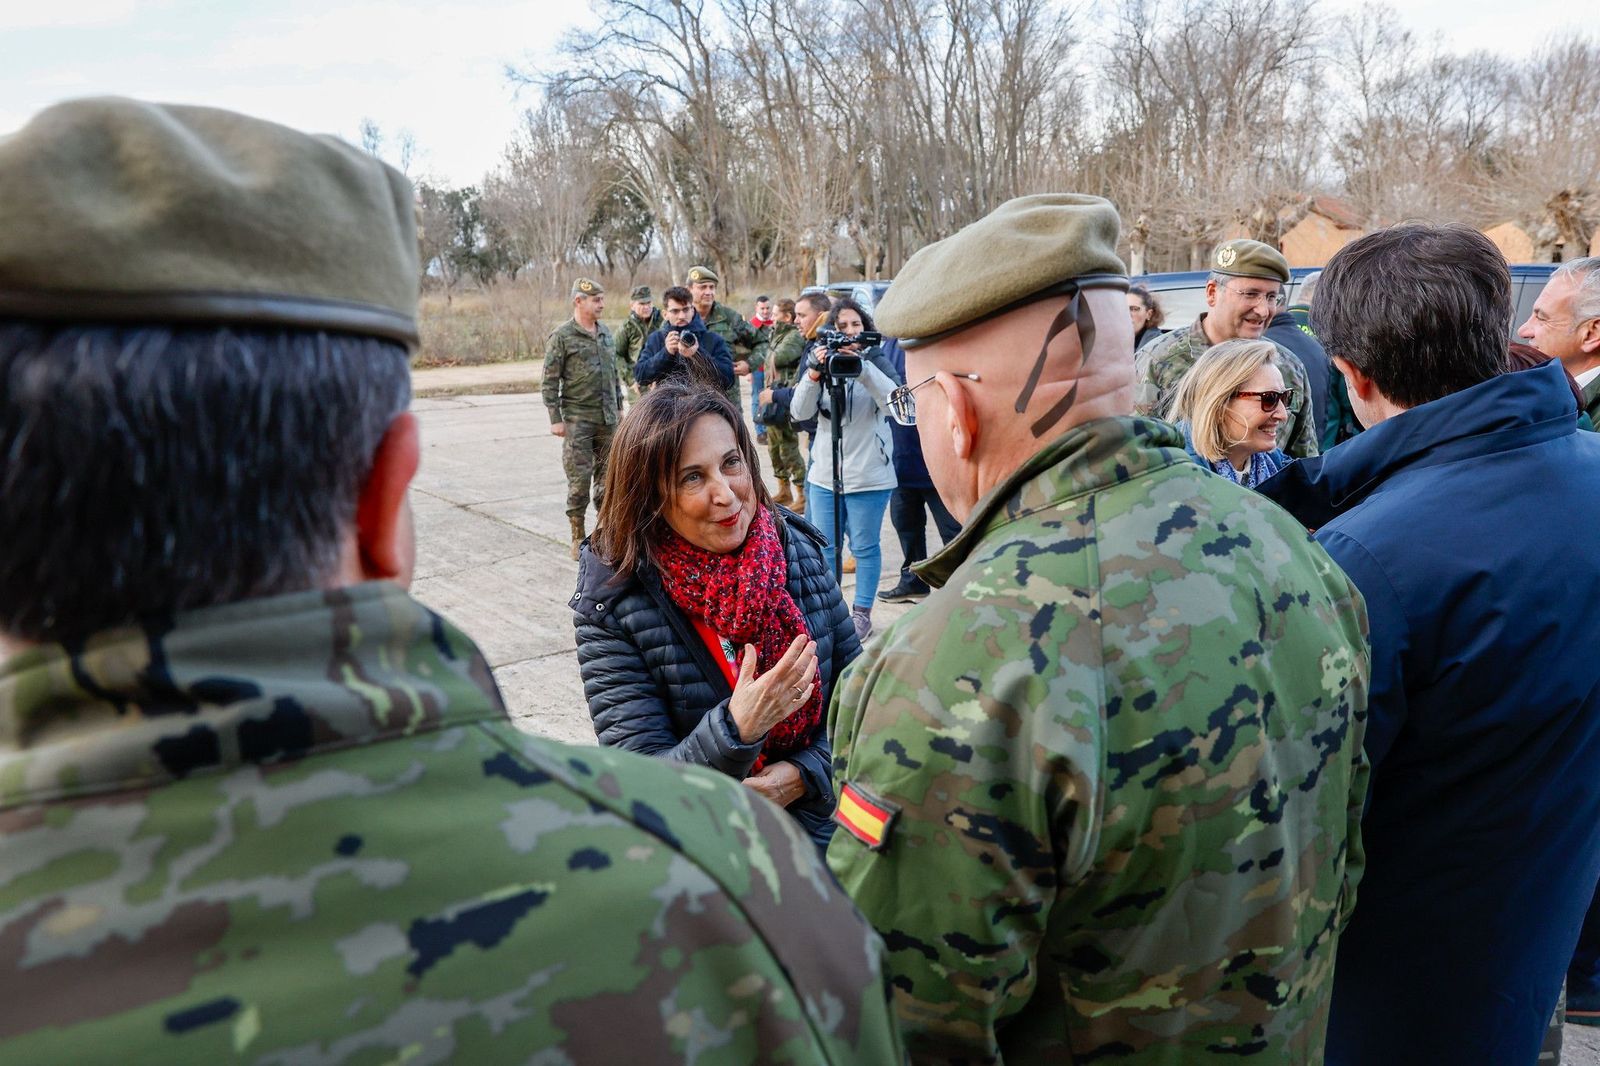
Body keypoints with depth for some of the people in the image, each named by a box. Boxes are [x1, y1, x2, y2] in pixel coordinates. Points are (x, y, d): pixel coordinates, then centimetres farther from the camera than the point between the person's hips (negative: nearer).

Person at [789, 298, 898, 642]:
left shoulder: (876, 363, -3)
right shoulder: (821, 364, 3)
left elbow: (893, 403, -22)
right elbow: (799, 413, -9)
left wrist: (861, 367, -35)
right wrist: (814, 373, -26)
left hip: (869, 475, -3)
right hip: (824, 473, 3)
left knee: (865, 546, 6)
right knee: (825, 546, 11)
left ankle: (861, 612, 19)